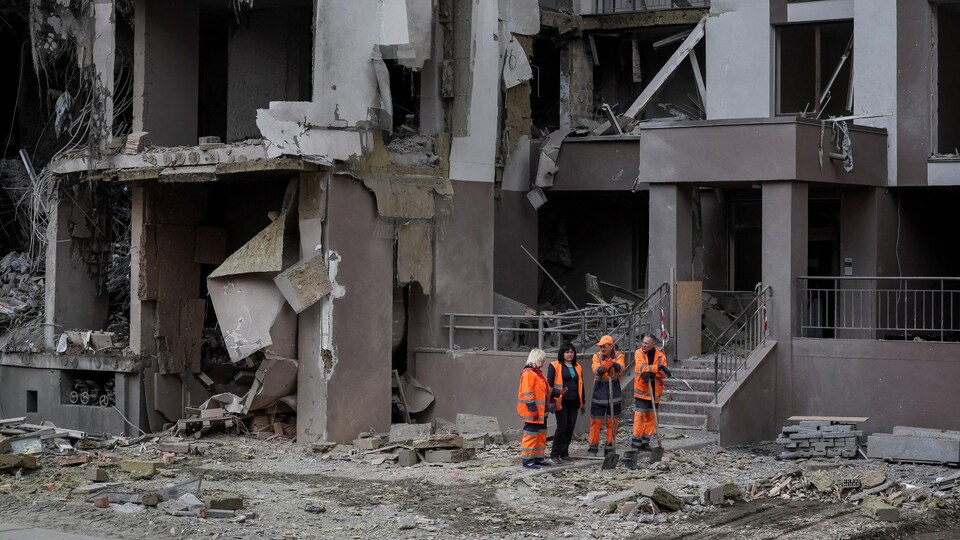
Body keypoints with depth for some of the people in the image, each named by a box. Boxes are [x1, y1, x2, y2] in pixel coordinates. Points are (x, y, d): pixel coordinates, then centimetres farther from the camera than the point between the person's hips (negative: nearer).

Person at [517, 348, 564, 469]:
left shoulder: (538, 373, 19)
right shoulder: (528, 373, -14)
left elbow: (545, 391, 26)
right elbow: (527, 393, -20)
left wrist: (556, 393, 15)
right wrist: (532, 409, -22)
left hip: (541, 411, 11)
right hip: (532, 412, -11)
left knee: (541, 434, 15)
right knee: (531, 435, -8)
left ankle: (538, 458, 23)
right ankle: (527, 460, -4)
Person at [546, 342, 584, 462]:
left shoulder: (577, 367, 15)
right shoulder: (555, 366, -2)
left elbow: (580, 385, 20)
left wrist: (582, 403, 17)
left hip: (573, 402, 6)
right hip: (561, 402, -6)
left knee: (570, 427, 5)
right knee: (562, 427, -8)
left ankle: (564, 453, 15)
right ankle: (554, 454, 0)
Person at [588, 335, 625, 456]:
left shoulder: (618, 356, 0)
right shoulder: (597, 356, 1)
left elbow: (621, 367, -22)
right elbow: (596, 370, -18)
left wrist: (613, 364, -45)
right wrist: (602, 368, -42)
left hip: (614, 395, 1)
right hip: (599, 395, 0)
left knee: (612, 422, 7)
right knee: (596, 421, -1)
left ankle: (609, 447, 17)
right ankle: (593, 446, 8)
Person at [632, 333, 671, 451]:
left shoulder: (660, 355, 2)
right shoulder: (639, 353, -3)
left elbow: (664, 374, -6)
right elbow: (642, 367, -19)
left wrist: (651, 373, -23)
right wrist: (658, 368, -29)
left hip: (654, 391, 3)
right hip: (641, 390, -3)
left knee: (651, 417, 7)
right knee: (639, 415, -8)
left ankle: (645, 441, 17)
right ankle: (636, 441, -4)